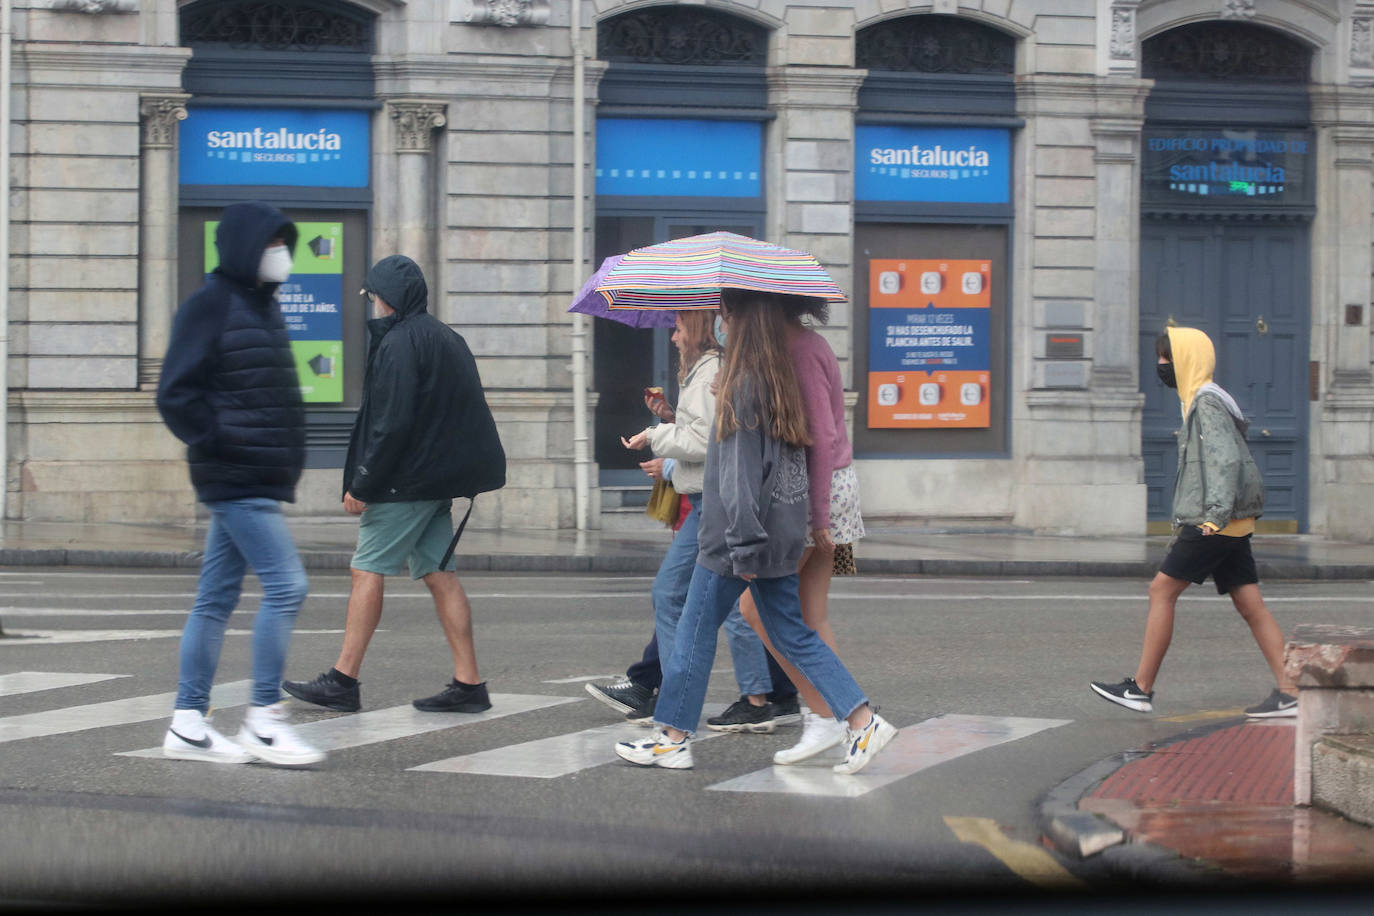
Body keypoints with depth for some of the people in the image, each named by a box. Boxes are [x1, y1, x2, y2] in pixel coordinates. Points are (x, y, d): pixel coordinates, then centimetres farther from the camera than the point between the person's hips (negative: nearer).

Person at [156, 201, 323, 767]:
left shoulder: (263, 306, 17)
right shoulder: (210, 307, -11)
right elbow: (175, 394, -15)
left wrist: (289, 454, 12)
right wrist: (220, 446, -17)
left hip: (261, 479, 9)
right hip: (237, 480, -9)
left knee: (216, 598, 10)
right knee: (285, 585, -12)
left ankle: (188, 725, 13)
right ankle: (264, 720, -7)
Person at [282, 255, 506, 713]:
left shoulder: (399, 343, -13)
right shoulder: (448, 338, 16)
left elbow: (391, 423, -20)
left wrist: (362, 485, -15)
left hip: (408, 481, -9)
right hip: (440, 482, 9)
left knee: (367, 569, -4)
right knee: (439, 573, 8)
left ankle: (343, 680, -3)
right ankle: (468, 683, 5)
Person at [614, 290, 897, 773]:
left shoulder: (743, 385, -17)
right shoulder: (782, 380, 9)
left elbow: (740, 471, -18)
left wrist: (743, 546, -18)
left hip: (742, 534, -8)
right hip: (781, 532, 8)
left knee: (696, 630, 4)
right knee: (793, 635, 11)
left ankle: (672, 738, 11)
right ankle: (863, 721, 5)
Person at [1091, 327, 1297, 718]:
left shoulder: (1207, 401, -11)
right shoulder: (1199, 401, 19)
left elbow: (1227, 459, -21)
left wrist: (1215, 515, -24)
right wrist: (1188, 517, 25)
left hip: (1216, 524, -10)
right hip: (1232, 524, 10)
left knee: (1162, 590, -5)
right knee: (1250, 604, 5)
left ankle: (1140, 689, -2)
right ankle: (1287, 691, 0)